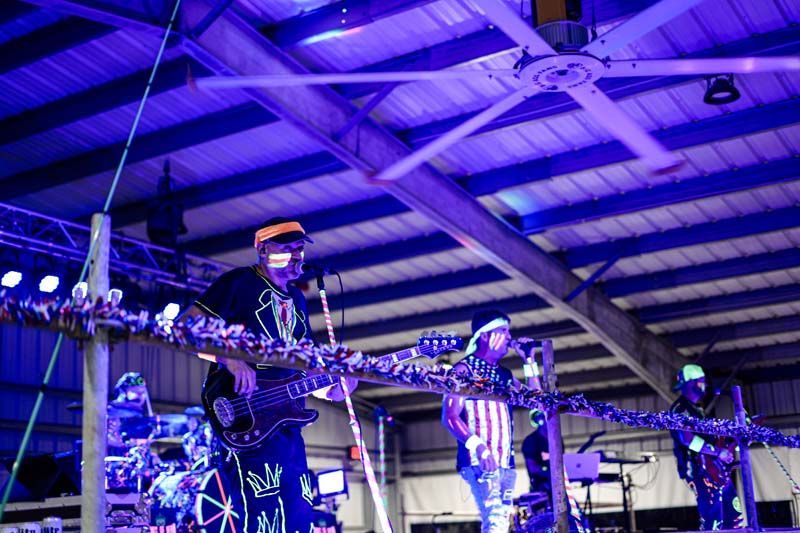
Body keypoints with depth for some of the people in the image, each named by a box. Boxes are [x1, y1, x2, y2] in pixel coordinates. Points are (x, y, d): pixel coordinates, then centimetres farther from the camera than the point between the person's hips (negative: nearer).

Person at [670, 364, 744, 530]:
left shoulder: (698, 410, 25)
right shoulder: (680, 409, -8)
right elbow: (686, 438, -22)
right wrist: (717, 451, -22)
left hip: (717, 470, 10)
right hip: (700, 471, -10)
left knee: (734, 519, 9)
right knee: (712, 522, -15)